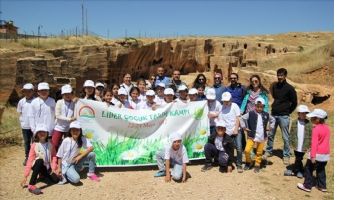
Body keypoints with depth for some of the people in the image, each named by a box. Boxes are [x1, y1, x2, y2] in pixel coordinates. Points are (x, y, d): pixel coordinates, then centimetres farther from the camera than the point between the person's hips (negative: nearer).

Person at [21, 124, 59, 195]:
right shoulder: (34, 145, -10)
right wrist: (26, 176, -16)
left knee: (56, 180, -17)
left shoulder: (50, 144, -1)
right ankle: (31, 185, -38)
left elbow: (53, 156, 5)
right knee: (40, 160, -38)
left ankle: (43, 175, 17)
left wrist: (53, 167, -10)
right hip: (37, 166, -3)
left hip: (48, 167, 3)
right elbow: (30, 160, -12)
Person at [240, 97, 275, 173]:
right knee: (247, 150, -9)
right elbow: (242, 118, -2)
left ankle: (257, 165, 28)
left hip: (262, 137, 2)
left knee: (259, 152, 9)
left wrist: (270, 127, 11)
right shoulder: (250, 114, -7)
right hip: (252, 136, -2)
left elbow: (273, 120, 20)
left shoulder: (266, 115, 3)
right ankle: (248, 163, 17)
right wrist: (244, 127, -4)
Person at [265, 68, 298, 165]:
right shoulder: (274, 86, 6)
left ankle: (286, 156, 14)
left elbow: (294, 103, -1)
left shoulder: (289, 88, -6)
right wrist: (274, 107, 12)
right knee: (270, 135, 11)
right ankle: (268, 152, 27)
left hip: (284, 116, -4)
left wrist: (287, 112, 2)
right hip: (273, 114, 4)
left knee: (285, 137, 2)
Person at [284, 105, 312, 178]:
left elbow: (310, 135, -2)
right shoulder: (294, 123, -2)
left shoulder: (309, 124, -5)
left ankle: (294, 171, 20)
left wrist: (309, 145, -6)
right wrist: (291, 143, -1)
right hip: (296, 146, 2)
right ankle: (300, 171, 28)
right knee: (298, 159, 12)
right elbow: (291, 134, 3)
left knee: (298, 159, 5)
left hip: (304, 146, -1)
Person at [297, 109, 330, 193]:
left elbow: (314, 143, -22)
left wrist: (313, 156, -22)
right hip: (326, 154, 7)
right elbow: (327, 141, 14)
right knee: (321, 170, 20)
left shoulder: (316, 129, -19)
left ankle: (307, 186, 10)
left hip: (317, 154, -7)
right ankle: (322, 186, 26)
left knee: (308, 169, 6)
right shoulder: (327, 128, 5)